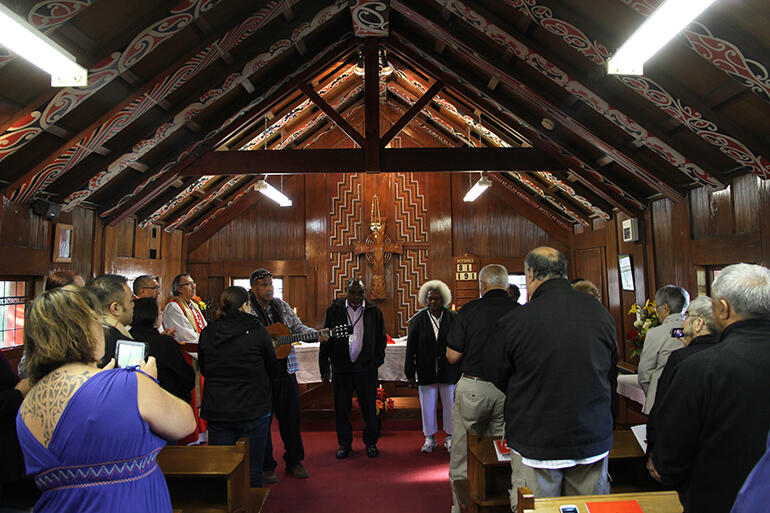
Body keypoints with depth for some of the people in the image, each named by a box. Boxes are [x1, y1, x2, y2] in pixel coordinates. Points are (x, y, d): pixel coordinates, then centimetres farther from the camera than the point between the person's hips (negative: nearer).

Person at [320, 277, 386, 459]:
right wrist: (324, 367, -1)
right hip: (341, 368, 0)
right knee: (341, 408, 9)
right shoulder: (334, 310, 0)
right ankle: (344, 444, 26)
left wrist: (377, 362, 1)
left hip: (366, 368, 0)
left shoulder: (374, 311, 2)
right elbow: (325, 339, 2)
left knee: (369, 407, 7)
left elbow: (381, 339, 9)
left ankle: (371, 442, 25)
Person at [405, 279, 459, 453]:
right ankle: (430, 438, 26)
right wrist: (410, 373, -1)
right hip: (426, 372, 0)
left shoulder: (453, 318, -2)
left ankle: (449, 437, 29)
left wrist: (461, 370, -1)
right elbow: (410, 348, 1)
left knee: (450, 404, 11)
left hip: (449, 371, 0)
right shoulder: (417, 320, -1)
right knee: (427, 406, 9)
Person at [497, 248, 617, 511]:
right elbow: (612, 374, 9)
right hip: (594, 440, 4)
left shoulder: (514, 321, -17)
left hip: (535, 443, -4)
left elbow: (501, 379, -2)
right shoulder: (601, 313, -4)